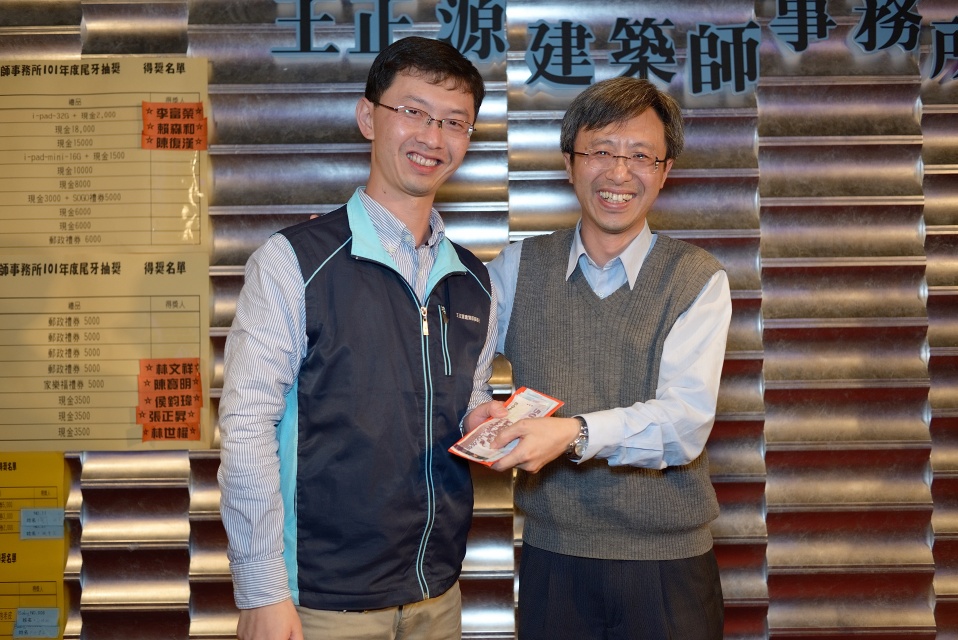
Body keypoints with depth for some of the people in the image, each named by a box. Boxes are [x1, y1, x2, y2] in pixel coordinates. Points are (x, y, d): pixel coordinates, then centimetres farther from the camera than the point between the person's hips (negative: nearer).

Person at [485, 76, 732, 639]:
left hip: (668, 567, -1)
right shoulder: (518, 269, 4)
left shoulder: (698, 280, -4)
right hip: (552, 557, 2)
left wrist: (577, 433, -32)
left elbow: (686, 421, -16)